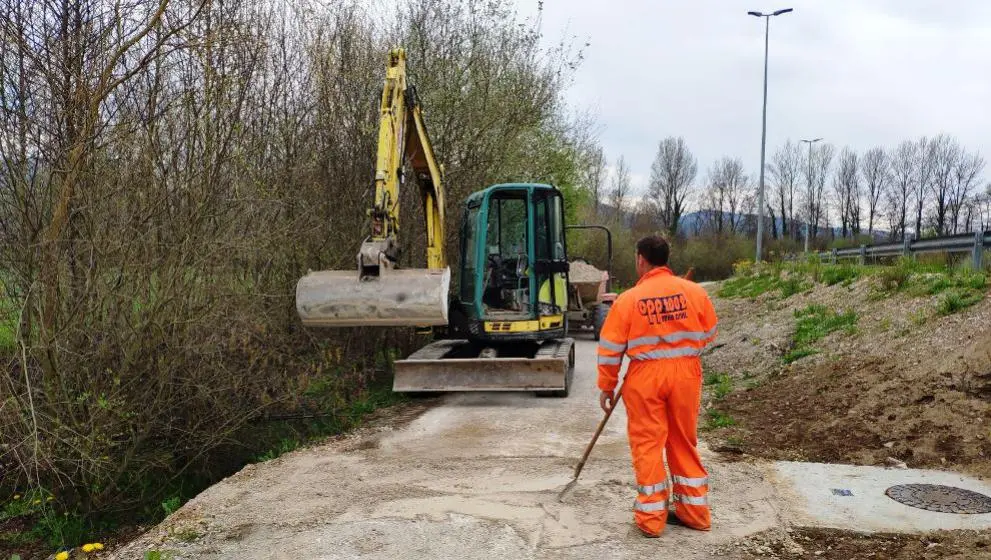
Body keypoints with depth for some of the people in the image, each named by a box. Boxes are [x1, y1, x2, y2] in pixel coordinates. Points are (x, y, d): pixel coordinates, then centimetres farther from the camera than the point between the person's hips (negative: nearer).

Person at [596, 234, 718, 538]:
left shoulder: (628, 299, -8)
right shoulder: (695, 291, -2)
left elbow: (610, 348, -3)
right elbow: (708, 334, 10)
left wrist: (607, 386, 9)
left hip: (646, 376, -3)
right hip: (687, 374, 3)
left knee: (647, 444, 7)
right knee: (685, 442, 16)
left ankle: (651, 518, 13)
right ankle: (694, 512, 27)